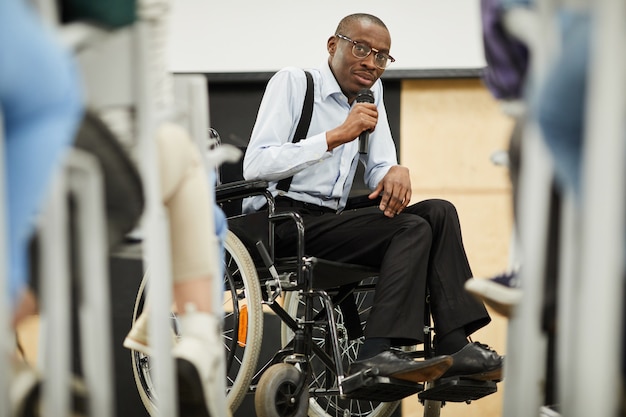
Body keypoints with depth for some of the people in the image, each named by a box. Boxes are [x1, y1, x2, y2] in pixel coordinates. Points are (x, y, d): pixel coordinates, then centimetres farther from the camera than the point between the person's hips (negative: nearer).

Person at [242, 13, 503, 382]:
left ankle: (454, 348, -17)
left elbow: (379, 171, 15)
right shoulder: (293, 82, -5)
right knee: (412, 229, -22)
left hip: (330, 220, 7)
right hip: (281, 223, -7)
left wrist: (395, 173, -11)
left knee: (439, 212, -9)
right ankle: (376, 354, -32)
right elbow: (255, 166, -18)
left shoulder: (371, 91, 16)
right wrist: (337, 136, -23)